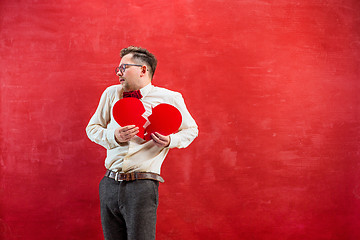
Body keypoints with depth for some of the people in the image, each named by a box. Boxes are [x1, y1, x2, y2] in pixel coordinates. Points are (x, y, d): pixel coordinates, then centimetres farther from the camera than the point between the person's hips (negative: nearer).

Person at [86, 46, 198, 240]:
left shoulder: (170, 98, 2)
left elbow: (191, 130, 14)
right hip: (110, 185, 4)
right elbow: (92, 128, 16)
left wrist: (170, 141, -7)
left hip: (142, 187, -4)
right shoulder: (111, 94, 10)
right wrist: (114, 136, -5)